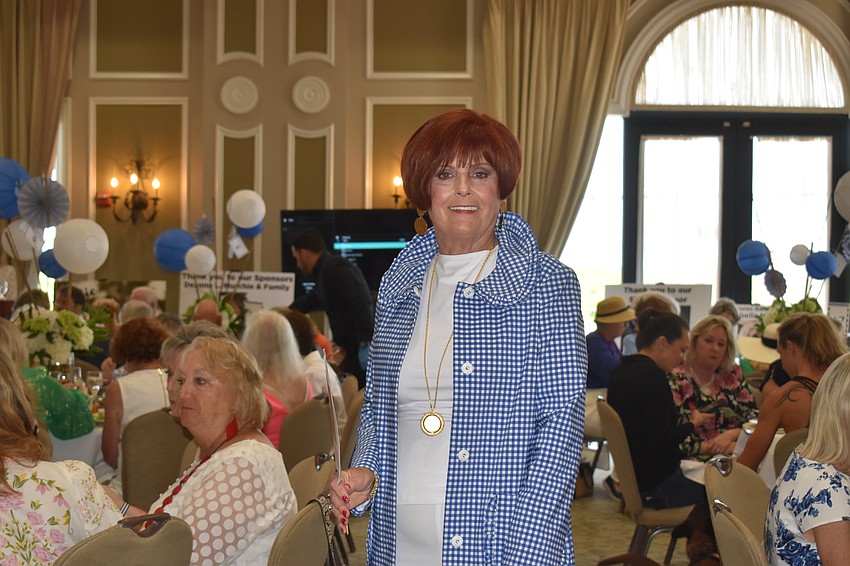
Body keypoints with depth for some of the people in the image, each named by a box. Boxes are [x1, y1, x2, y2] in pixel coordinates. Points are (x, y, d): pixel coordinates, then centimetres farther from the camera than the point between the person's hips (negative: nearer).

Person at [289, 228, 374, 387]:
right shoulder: (325, 272, 22)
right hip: (352, 351, 10)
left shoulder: (335, 268, -10)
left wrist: (366, 343, -25)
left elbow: (361, 302, -22)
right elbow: (306, 302, 40)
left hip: (361, 350, -10)